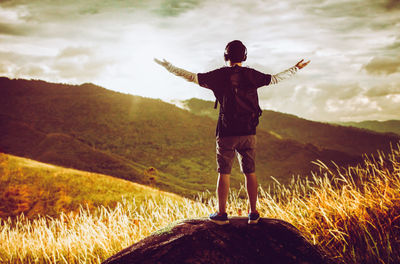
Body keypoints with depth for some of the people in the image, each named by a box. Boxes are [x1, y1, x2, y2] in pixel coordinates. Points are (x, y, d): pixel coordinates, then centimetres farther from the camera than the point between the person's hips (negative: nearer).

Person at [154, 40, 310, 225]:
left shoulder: (220, 75, -5)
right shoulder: (251, 75, 1)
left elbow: (192, 77, -4)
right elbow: (275, 79, 11)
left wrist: (169, 68, 6)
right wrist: (295, 69, 26)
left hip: (226, 133, -2)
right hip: (248, 133, 2)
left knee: (224, 173, 4)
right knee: (250, 173, 9)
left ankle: (221, 214, 7)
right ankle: (253, 213, 12)